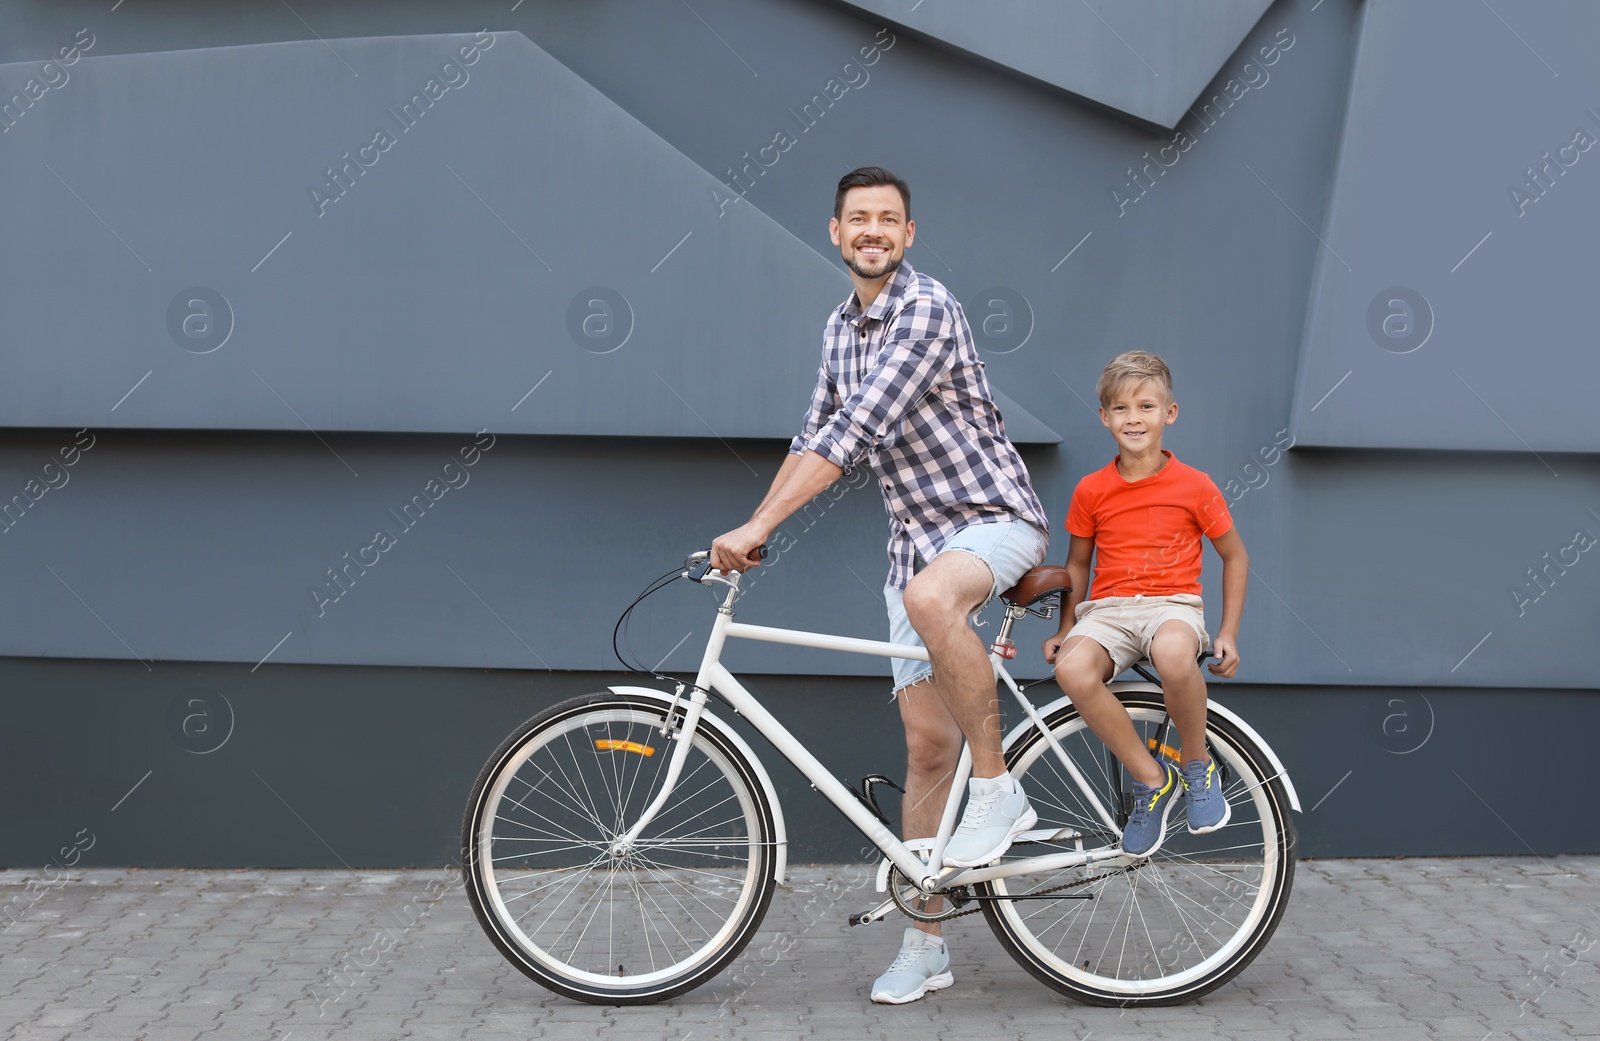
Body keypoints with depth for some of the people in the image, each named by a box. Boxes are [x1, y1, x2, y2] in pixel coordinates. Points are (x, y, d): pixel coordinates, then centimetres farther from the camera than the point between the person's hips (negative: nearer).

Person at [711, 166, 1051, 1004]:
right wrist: (750, 533, 14)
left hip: (994, 517, -7)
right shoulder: (841, 327, 11)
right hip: (916, 537, 7)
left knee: (931, 595, -41)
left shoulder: (926, 310, -17)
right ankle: (925, 944, 10)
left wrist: (759, 526, -27)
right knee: (927, 743, 3)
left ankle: (997, 789, -24)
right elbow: (816, 436, 21)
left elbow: (855, 431, -25)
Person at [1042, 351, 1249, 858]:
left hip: (1173, 604, -2)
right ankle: (1151, 780, -15)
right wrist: (1065, 629, 9)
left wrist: (1228, 633, 5)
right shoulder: (1091, 491, 6)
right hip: (1108, 609, 2)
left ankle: (1198, 767, -12)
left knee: (1172, 653, -41)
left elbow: (1234, 556, 12)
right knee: (1072, 669, -34)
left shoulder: (1194, 486, 1)